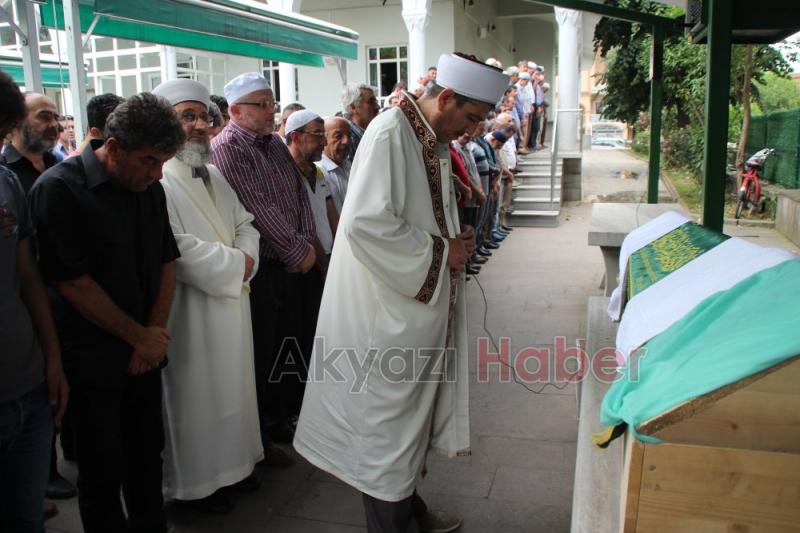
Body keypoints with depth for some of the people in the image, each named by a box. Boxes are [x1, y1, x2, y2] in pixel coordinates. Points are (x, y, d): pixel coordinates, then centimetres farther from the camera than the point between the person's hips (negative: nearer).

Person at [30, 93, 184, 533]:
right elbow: (72, 282, -17)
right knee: (103, 470, 7)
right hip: (93, 360, -5)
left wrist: (155, 332, -2)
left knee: (147, 455, 15)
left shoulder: (150, 189, 4)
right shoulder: (58, 189, -14)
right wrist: (139, 336, -10)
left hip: (145, 353, 5)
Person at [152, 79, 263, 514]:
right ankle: (195, 480, 22)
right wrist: (234, 264, -14)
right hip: (189, 310, -8)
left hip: (230, 301, 8)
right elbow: (175, 249, -25)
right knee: (195, 393, 5)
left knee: (230, 386, 17)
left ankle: (230, 461, 35)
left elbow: (244, 225, 16)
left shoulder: (214, 177, 13)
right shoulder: (156, 180, -16)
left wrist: (245, 257, -6)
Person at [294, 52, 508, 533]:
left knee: (414, 408, 21)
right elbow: (365, 223, -28)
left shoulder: (436, 139, 9)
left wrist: (457, 239, 3)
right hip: (389, 309, -9)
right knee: (388, 415, 5)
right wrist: (441, 251, -19)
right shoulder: (390, 132, -19)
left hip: (424, 302, 9)